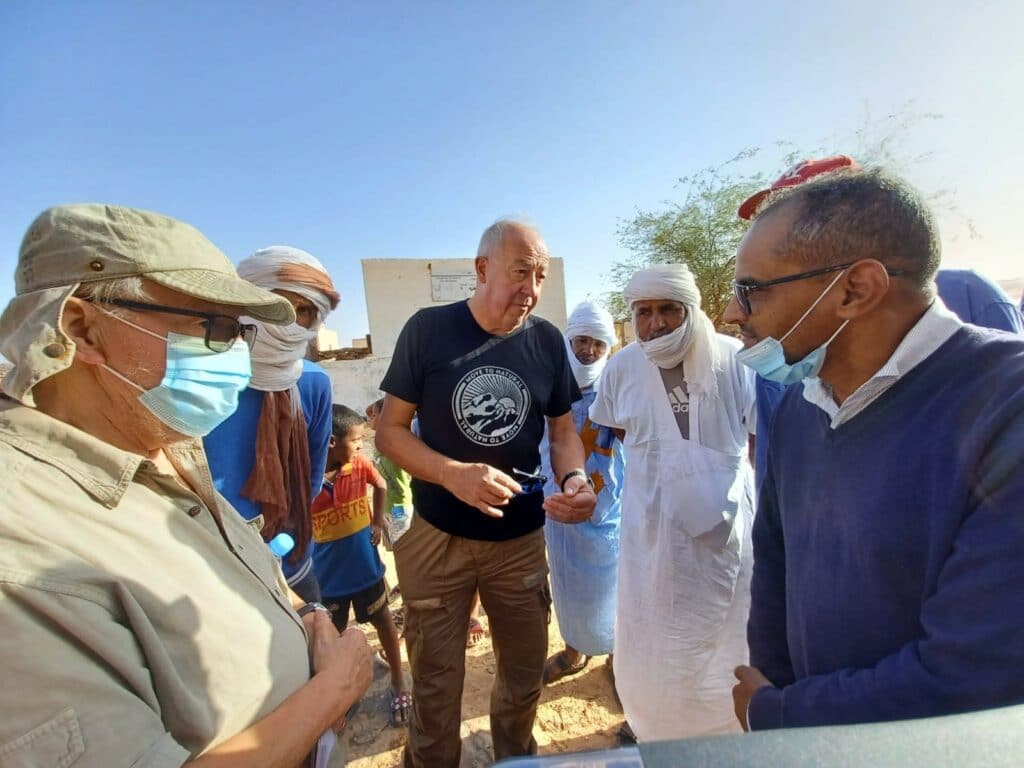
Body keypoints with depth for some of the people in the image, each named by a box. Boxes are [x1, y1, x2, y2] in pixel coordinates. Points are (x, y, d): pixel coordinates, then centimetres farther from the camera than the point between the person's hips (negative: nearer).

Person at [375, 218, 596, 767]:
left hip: (521, 539, 3)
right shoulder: (428, 330, -11)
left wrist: (574, 480, -18)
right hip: (437, 538, -2)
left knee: (524, 675, 23)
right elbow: (390, 430, -9)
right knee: (436, 684, 17)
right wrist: (453, 475, -25)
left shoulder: (548, 341, -4)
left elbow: (563, 432, 3)